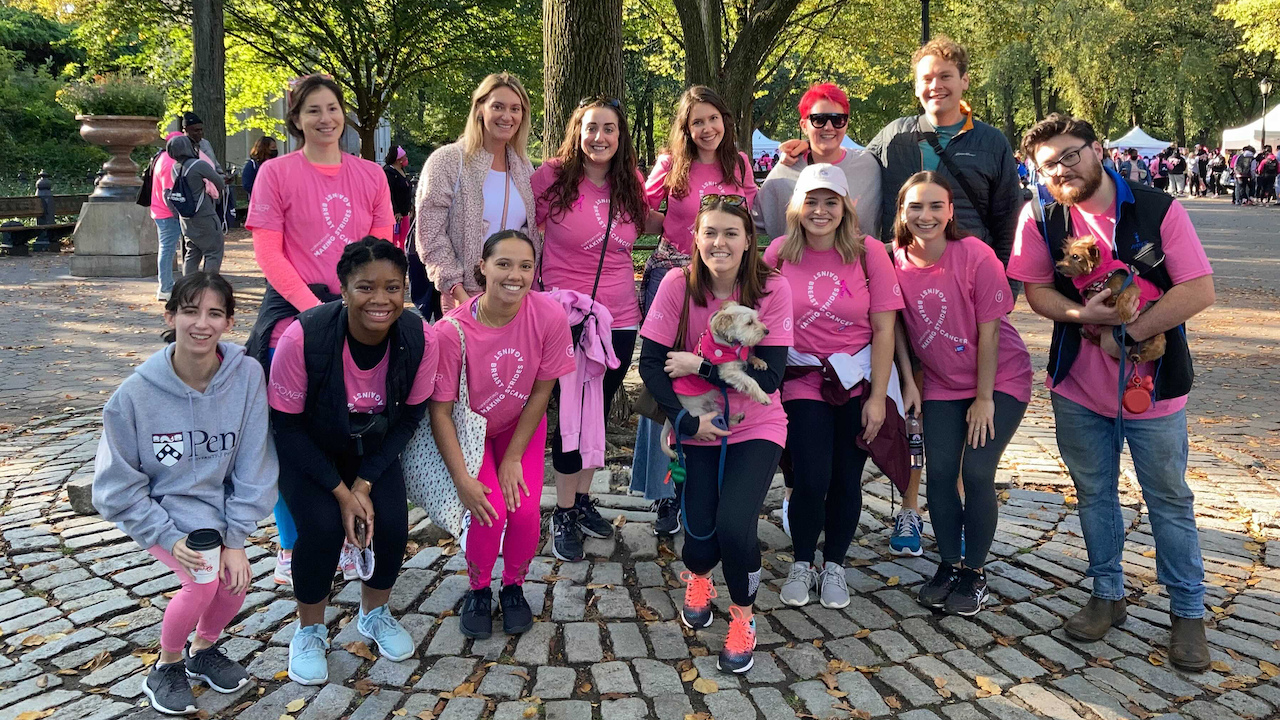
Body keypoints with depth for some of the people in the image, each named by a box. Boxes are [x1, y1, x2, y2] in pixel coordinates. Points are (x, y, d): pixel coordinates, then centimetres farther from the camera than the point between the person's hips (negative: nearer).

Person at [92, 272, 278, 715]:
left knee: (235, 578, -16)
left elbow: (253, 467, -10)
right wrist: (168, 538, -17)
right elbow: (118, 484, -9)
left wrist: (236, 539, -13)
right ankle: (166, 665, 7)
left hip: (216, 505, 2)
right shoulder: (137, 393, -19)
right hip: (156, 509, -2)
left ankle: (204, 650, 19)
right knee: (204, 579, -23)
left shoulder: (247, 376, -17)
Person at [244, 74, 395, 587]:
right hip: (294, 309, -2)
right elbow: (268, 252, -4)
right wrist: (314, 306, -15)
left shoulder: (370, 175, 10)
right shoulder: (276, 173, 2)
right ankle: (291, 548, 14)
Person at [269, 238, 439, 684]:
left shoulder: (421, 339, -25)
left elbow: (410, 416, -10)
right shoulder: (303, 337, -33)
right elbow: (287, 425, -20)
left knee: (393, 524, -15)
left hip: (373, 451, 3)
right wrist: (340, 491, -22)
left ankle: (375, 614, 18)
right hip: (307, 451, -2)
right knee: (323, 526, -23)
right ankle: (309, 631, 7)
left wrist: (364, 483, -16)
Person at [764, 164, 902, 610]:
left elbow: (884, 329, -6)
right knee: (811, 480, -7)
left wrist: (877, 397, -8)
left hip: (859, 381, 0)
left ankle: (834, 567, 27)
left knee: (846, 480, 5)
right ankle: (802, 565, 19)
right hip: (802, 383, 0)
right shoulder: (780, 252, -3)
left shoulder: (868, 251, -6)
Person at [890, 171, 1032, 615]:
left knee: (976, 471, -9)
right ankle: (949, 565, 19)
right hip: (942, 384, 4)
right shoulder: (895, 260, -10)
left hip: (1000, 379, -3)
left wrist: (984, 398, -14)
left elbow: (988, 331, -16)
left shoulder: (975, 256, -21)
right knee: (939, 472, -1)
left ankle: (975, 572, 10)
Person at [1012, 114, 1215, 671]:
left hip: (1154, 387, -2)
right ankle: (1107, 595, 32)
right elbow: (1037, 291, -1)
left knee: (1170, 500, 8)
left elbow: (1200, 291, -14)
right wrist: (1083, 315, -20)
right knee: (1093, 494, 15)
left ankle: (1188, 612, 23)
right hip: (1078, 389, 3)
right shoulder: (1040, 219, -4)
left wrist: (1127, 333, -21)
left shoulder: (1159, 210, -11)